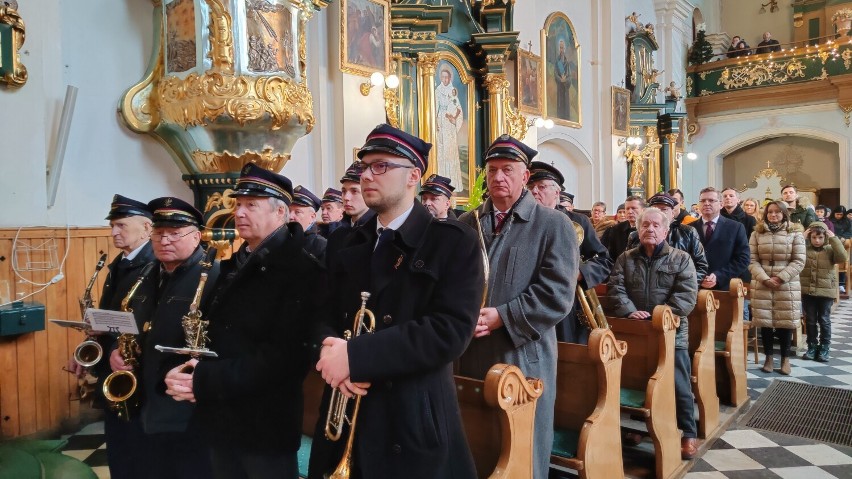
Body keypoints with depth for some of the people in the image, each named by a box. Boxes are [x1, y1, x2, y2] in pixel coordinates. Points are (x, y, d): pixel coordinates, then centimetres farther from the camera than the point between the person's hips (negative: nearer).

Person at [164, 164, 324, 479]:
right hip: (220, 420, 8)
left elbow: (286, 355, -25)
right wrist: (183, 375, -6)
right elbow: (207, 329, 12)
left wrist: (206, 381, -25)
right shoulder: (233, 266, 11)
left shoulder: (301, 270, -16)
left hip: (266, 425, -7)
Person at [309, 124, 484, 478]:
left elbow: (451, 330, -19)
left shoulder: (455, 242, -8)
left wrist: (356, 354, -23)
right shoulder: (346, 246, 10)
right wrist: (330, 348, -15)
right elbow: (325, 315, 8)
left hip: (415, 423, -4)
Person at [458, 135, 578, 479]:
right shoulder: (465, 224, 10)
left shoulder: (554, 225, -3)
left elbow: (557, 294, -13)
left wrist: (502, 317, -19)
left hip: (523, 358, -4)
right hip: (469, 356, 4)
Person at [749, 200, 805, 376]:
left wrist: (780, 278, -13)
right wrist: (765, 279, -13)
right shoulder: (757, 233, 5)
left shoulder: (795, 233, 2)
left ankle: (785, 358, 17)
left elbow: (799, 261, -3)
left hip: (787, 285, -1)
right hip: (762, 285, 1)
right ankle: (769, 358, 15)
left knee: (785, 322, 3)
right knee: (765, 322, 3)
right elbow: (752, 261, 1)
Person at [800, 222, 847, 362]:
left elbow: (843, 258, -19)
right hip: (807, 291, 1)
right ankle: (812, 347, 20)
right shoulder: (805, 248, 1)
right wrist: (801, 239, -15)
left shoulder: (830, 249, -1)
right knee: (810, 320, 9)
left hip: (826, 291, -1)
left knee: (824, 320, 7)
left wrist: (834, 239, -17)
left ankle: (825, 348, 16)